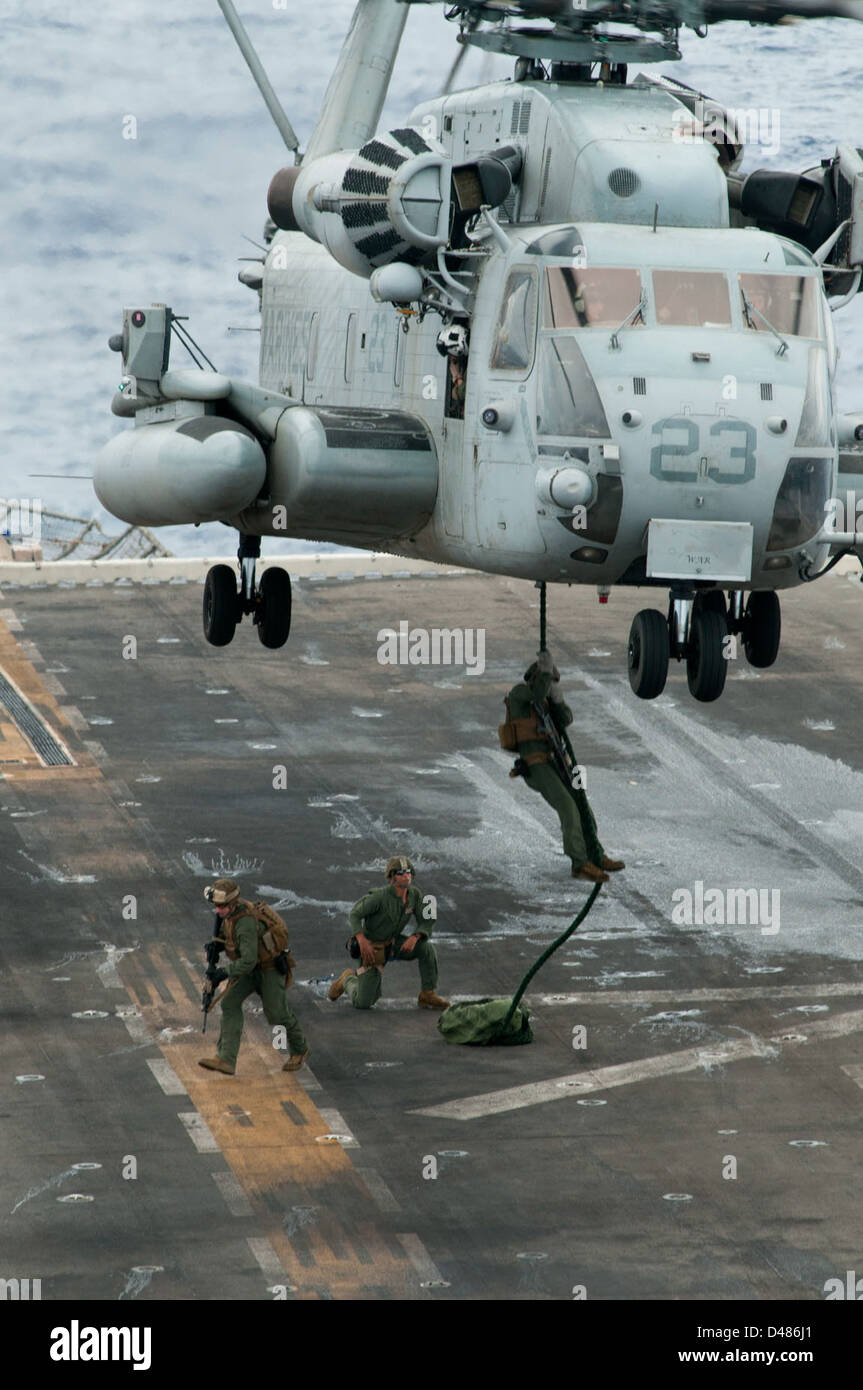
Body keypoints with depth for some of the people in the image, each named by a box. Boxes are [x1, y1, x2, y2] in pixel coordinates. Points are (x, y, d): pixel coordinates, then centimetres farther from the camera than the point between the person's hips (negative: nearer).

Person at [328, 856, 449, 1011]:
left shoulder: (414, 894, -11)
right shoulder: (380, 896, -28)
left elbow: (426, 923, -8)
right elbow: (355, 914, -20)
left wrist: (414, 938, -29)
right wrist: (363, 942, -31)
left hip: (392, 944, 5)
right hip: (371, 949, -5)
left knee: (426, 948, -19)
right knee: (362, 1003, -7)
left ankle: (427, 995, -5)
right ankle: (348, 981, 27)